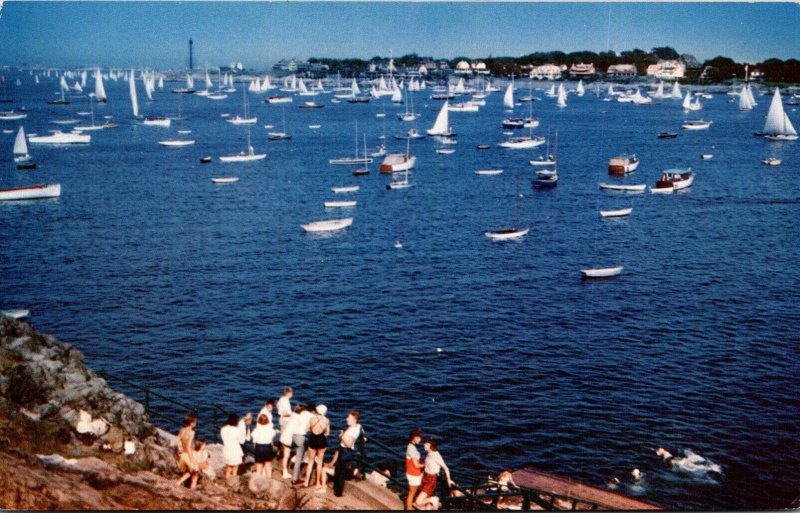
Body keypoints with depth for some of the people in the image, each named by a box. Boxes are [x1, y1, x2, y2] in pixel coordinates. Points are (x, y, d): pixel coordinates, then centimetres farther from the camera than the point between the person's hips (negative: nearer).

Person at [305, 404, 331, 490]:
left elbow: (307, 428, -2)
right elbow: (327, 433, -5)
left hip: (312, 440, 0)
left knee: (310, 462, 16)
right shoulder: (326, 420, -11)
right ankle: (318, 483, 19)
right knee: (319, 462, 14)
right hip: (322, 441, 0)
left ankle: (307, 481, 19)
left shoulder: (312, 419, -12)